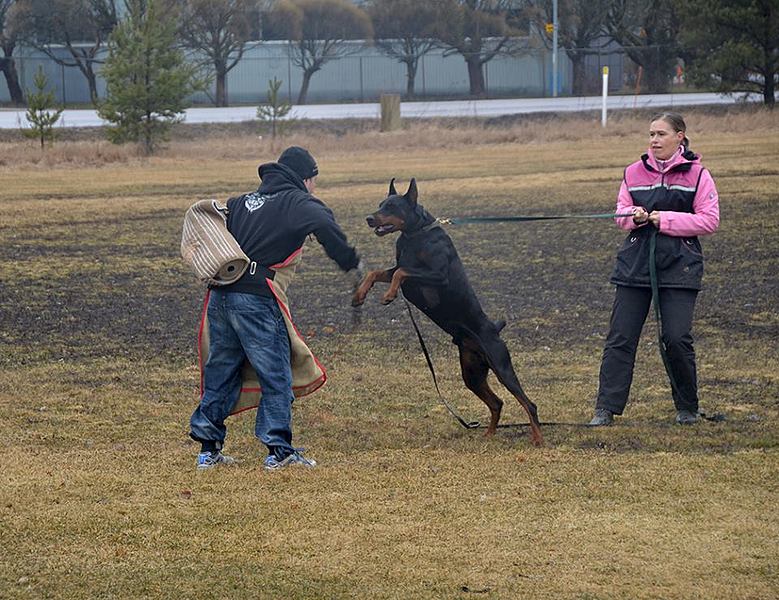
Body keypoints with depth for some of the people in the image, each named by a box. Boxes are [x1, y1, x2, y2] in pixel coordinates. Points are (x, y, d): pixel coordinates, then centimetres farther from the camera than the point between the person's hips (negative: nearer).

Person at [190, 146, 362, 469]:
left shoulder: (242, 202, 21)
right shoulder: (299, 203, 1)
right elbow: (326, 227, -17)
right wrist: (352, 264, -7)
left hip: (220, 294, 7)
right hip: (256, 298, -7)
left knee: (221, 371, 15)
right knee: (275, 374, 3)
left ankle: (209, 448, 18)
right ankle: (279, 450, 3)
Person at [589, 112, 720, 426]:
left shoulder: (697, 174, -2)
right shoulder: (634, 173, 9)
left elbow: (709, 220, -7)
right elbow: (621, 213, 14)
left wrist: (665, 219, -14)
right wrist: (634, 216, -10)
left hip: (679, 268, -3)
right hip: (635, 265, 3)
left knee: (677, 339, -6)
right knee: (620, 338, -2)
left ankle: (687, 408, 13)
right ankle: (606, 409, 0)